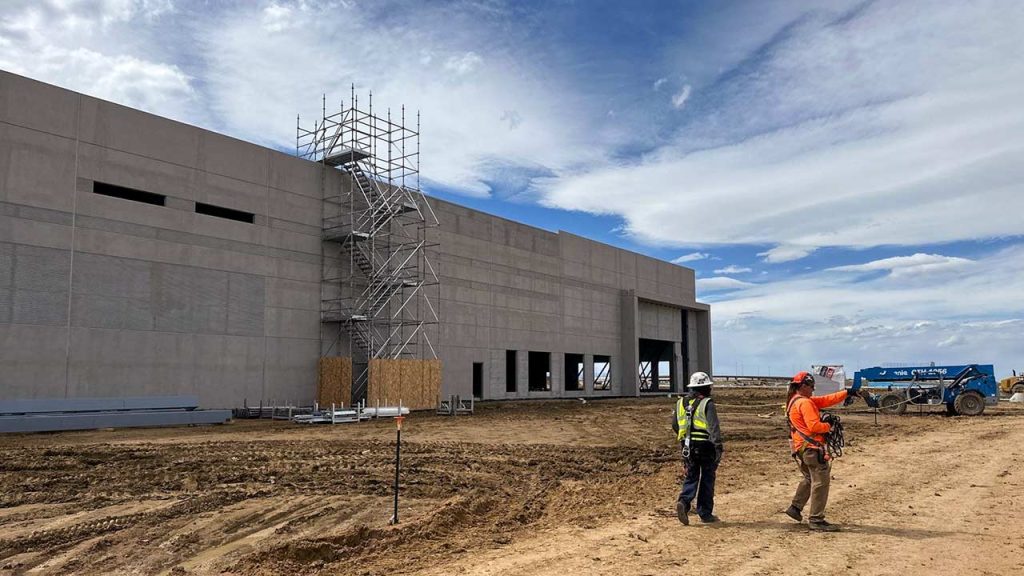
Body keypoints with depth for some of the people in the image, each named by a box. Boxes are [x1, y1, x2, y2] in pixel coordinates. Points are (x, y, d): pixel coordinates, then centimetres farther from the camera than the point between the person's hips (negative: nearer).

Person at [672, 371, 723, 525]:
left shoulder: (681, 403, 7)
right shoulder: (707, 404, -11)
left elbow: (675, 426, 15)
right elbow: (714, 428, -17)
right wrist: (718, 448, -16)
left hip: (687, 447, 4)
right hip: (705, 446, -4)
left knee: (691, 477, 12)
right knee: (707, 480, 9)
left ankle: (683, 502, -11)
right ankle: (705, 514, 15)